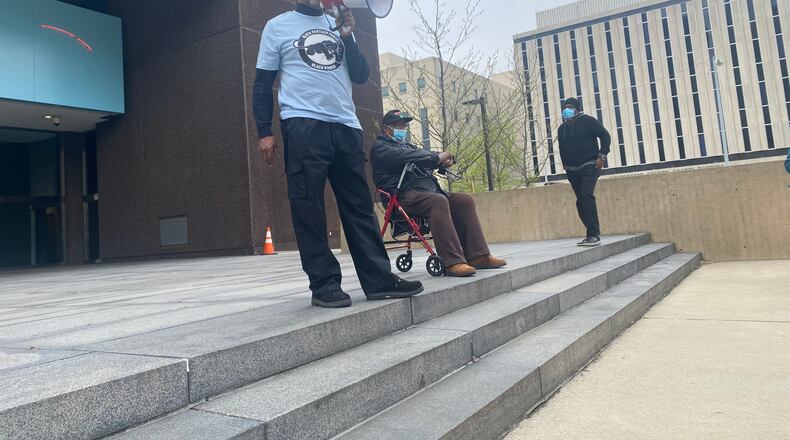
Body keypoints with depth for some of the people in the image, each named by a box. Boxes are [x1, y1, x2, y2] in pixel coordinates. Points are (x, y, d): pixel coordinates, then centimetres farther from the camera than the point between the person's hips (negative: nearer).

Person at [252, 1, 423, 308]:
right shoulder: (278, 26, 11)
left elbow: (361, 75, 15)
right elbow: (262, 84, 7)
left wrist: (347, 37, 3)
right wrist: (264, 132, -2)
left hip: (346, 125, 4)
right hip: (303, 125, -3)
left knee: (360, 204, 1)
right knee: (308, 206, -6)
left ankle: (378, 278, 4)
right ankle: (324, 283, 0)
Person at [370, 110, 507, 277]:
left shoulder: (407, 146, 34)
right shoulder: (380, 148, 6)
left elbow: (422, 156, 18)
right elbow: (404, 157, -14)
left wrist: (442, 160, -5)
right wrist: (436, 157, -15)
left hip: (427, 191, 9)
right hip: (405, 196, -9)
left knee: (464, 201, -6)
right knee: (439, 201, -34)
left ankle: (477, 255, -11)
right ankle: (453, 262, -39)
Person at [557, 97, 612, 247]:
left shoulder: (587, 121, -2)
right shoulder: (562, 128, 15)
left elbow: (605, 136, -5)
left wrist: (602, 156, -13)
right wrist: (565, 165, 15)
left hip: (589, 166, -6)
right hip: (573, 171, 6)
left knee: (586, 196, -21)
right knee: (581, 202, 4)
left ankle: (594, 235, -21)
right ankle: (592, 235, 9)